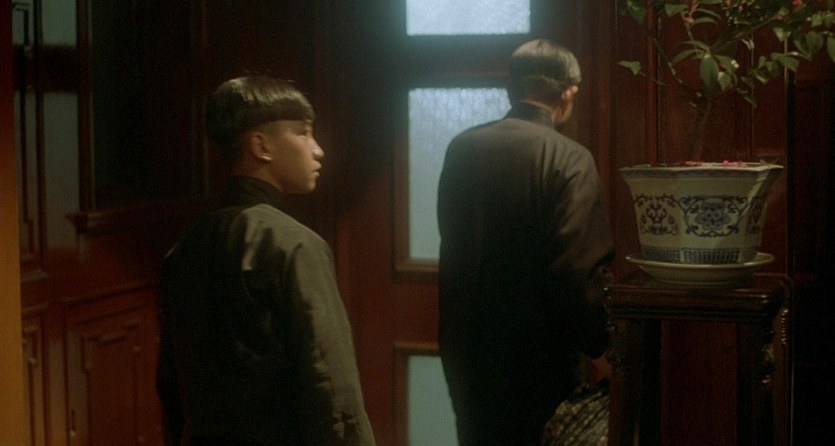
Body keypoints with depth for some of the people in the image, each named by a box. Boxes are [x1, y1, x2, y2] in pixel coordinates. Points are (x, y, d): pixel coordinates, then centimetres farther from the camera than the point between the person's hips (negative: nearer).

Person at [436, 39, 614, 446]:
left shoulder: (461, 148, 2)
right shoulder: (569, 160, -15)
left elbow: (452, 239, 10)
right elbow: (580, 267, -20)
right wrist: (598, 340, -7)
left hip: (466, 341, 5)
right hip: (536, 348, -5)